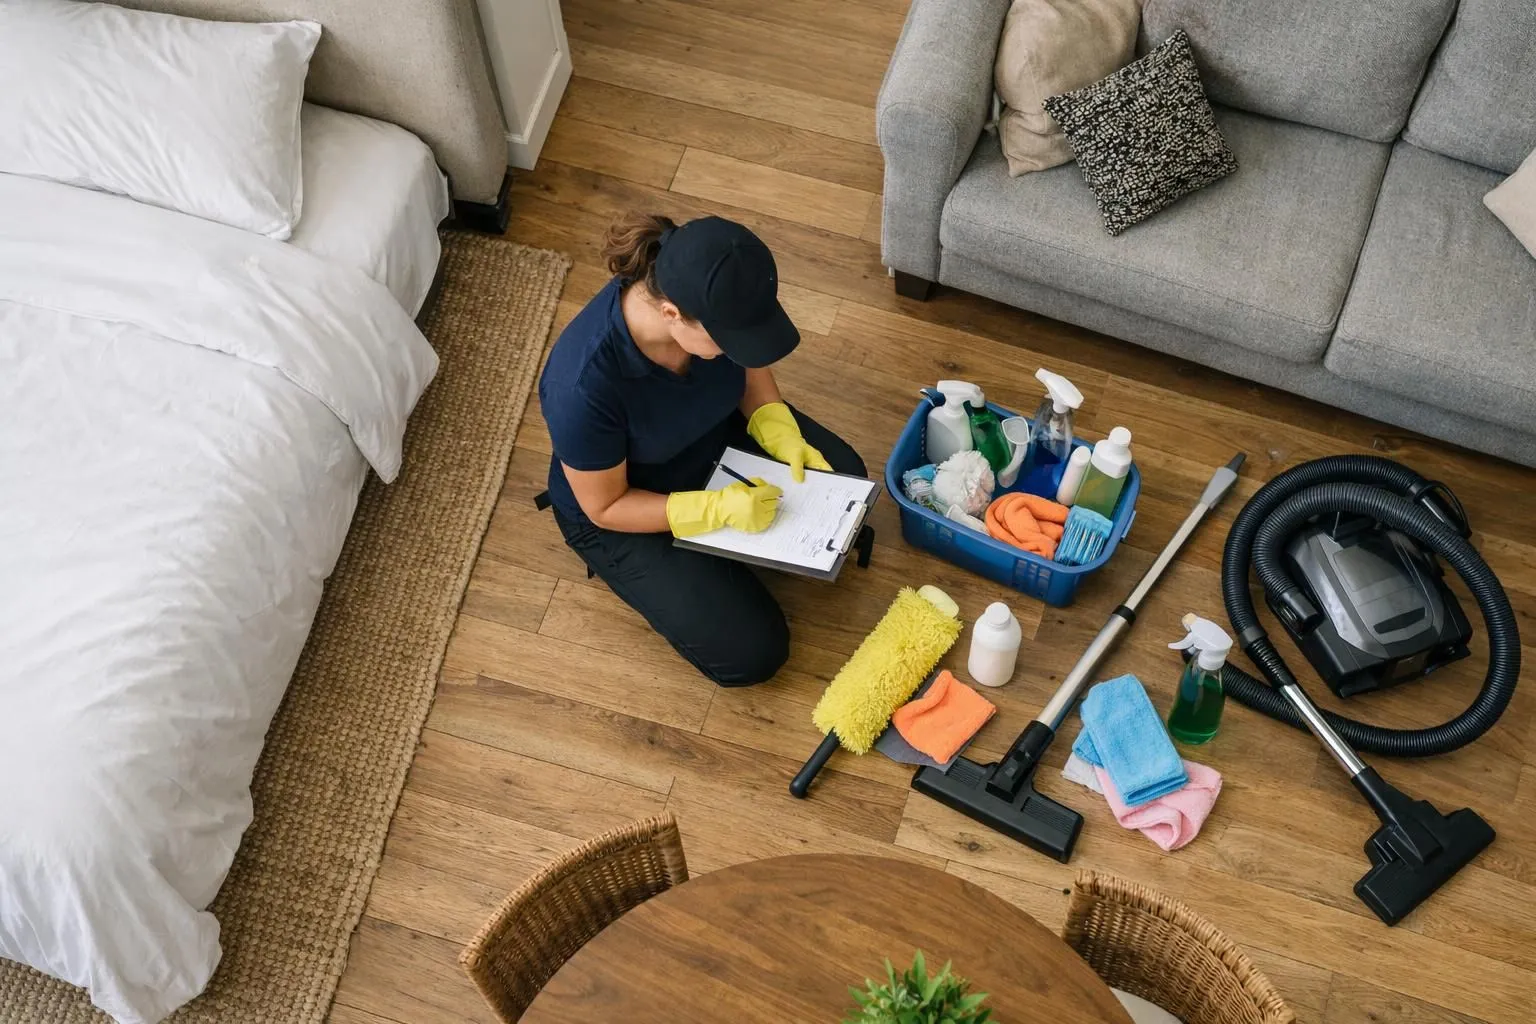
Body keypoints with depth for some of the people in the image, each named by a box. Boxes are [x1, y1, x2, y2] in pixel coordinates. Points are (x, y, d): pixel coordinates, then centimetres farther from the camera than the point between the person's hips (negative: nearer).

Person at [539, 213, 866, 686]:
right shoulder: (584, 385, -41)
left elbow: (750, 367, -3)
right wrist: (719, 509, -32)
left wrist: (783, 437, -18)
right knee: (751, 650, -8)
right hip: (621, 508, -5)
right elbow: (605, 507, -25)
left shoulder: (710, 299, -26)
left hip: (713, 430, 6)